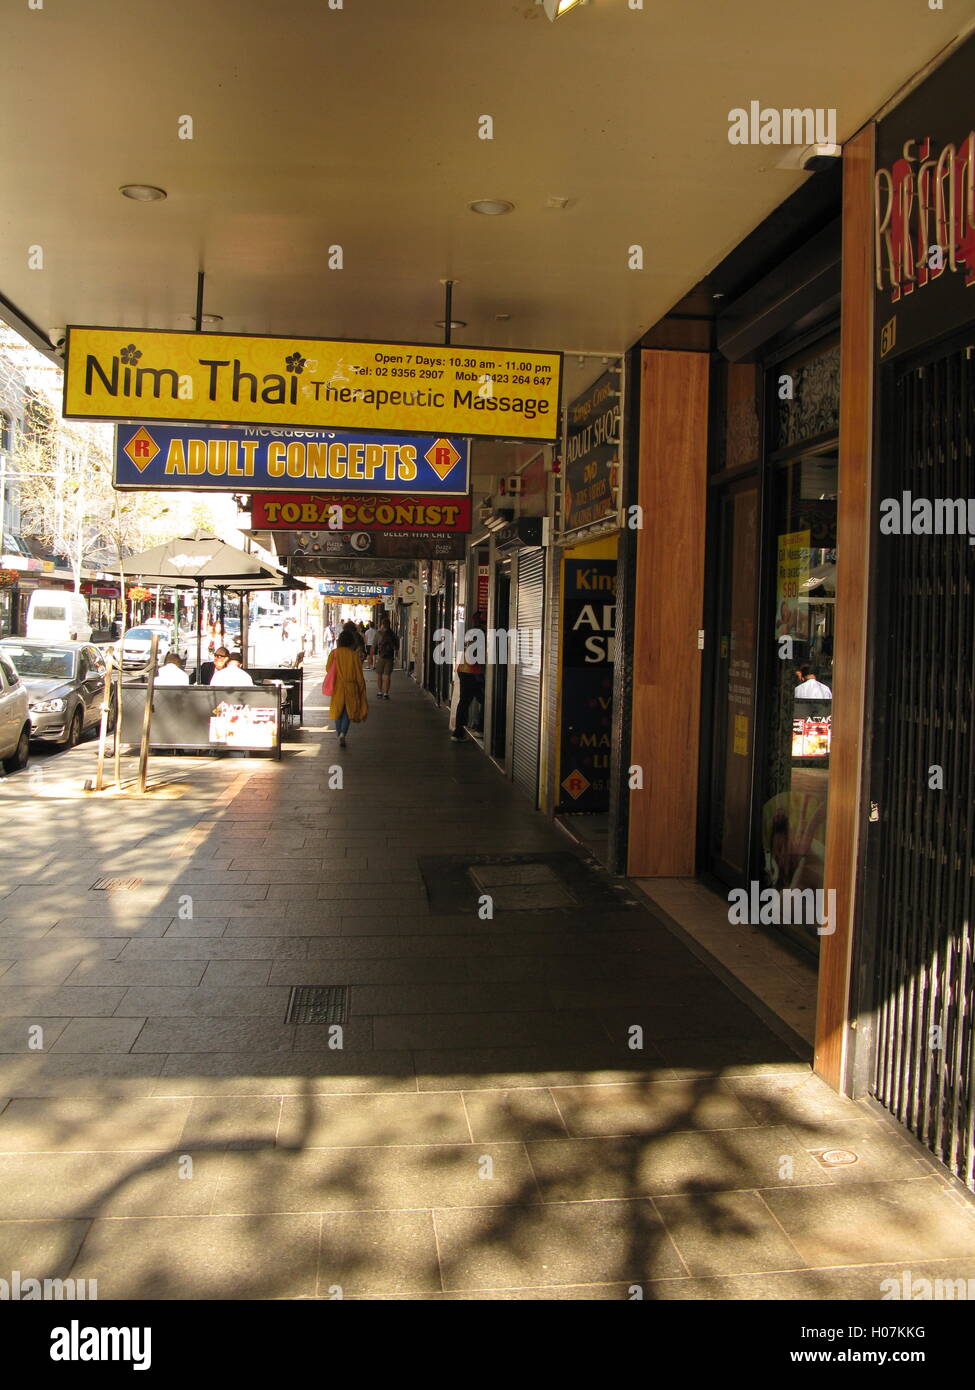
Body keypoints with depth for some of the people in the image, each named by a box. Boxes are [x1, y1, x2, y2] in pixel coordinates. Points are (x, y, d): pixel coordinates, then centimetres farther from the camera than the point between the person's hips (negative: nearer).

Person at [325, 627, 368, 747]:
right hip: (350, 687, -1)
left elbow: (328, 669, 2)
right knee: (348, 711, 9)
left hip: (337, 687, 1)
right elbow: (359, 675, -6)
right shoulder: (354, 655, -10)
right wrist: (361, 688, 6)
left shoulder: (334, 653, -7)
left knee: (338, 711, 16)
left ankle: (340, 735, 20)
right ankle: (343, 734, -10)